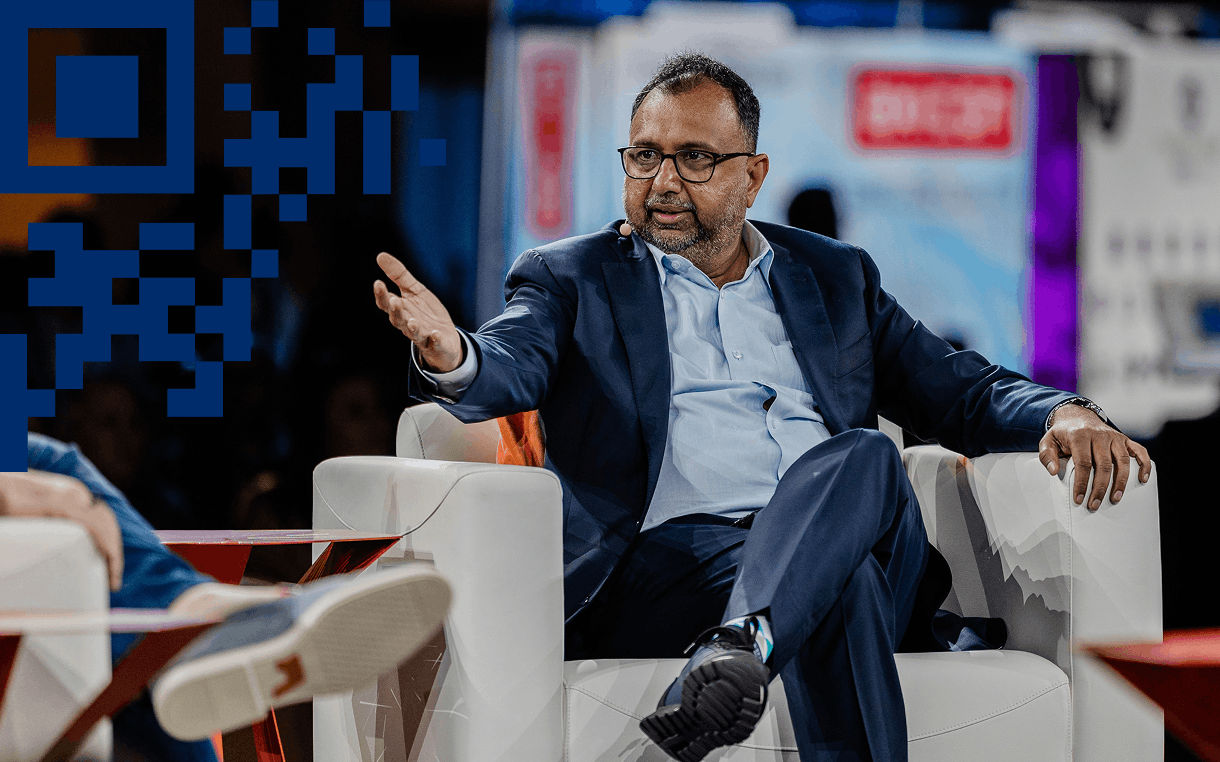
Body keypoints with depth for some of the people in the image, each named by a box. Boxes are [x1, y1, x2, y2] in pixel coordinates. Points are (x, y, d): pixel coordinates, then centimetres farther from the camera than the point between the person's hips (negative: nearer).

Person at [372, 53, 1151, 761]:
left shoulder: (836, 277, 26)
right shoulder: (571, 278, 17)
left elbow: (959, 389, 24)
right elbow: (512, 368, -3)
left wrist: (1062, 412, 1)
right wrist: (452, 357, -29)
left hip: (841, 547, 3)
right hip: (672, 553, -3)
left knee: (862, 457, -34)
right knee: (844, 585, -36)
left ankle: (737, 645, -53)